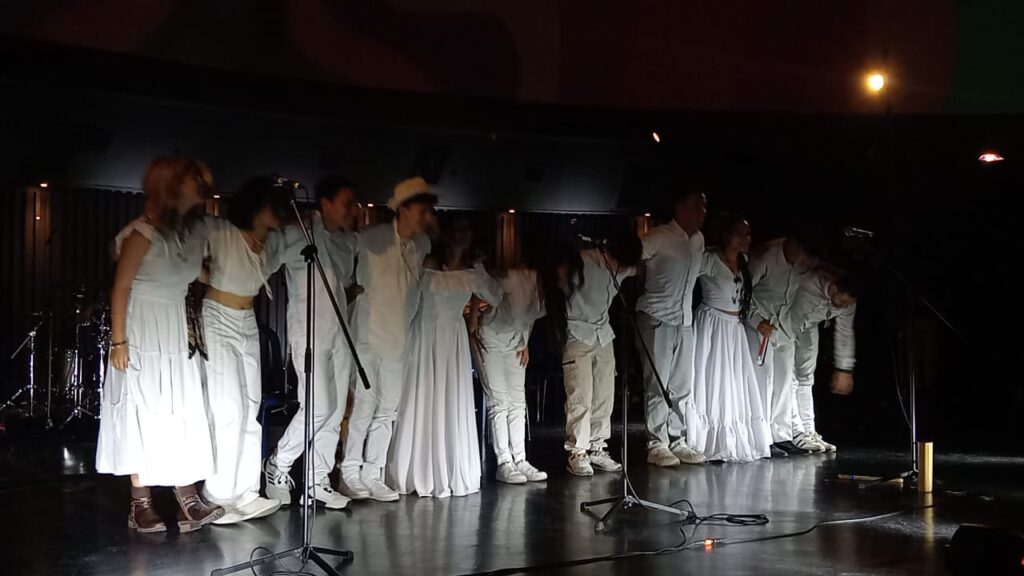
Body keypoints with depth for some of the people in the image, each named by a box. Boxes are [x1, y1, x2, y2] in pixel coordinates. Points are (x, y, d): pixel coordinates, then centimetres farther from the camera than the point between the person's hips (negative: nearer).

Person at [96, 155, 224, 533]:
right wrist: (118, 342, -17)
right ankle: (140, 504, 6)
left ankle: (187, 500, 5)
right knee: (143, 413, -2)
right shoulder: (144, 233, -14)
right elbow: (121, 287, -14)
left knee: (183, 415, 3)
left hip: (177, 334, 7)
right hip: (143, 333, -7)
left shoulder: (193, 230, 7)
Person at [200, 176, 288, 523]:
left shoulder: (268, 245, 8)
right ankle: (218, 498, -3)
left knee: (250, 410, 5)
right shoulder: (217, 231, -12)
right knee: (227, 410, -11)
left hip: (247, 326, 7)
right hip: (217, 322, -7)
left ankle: (245, 493, 10)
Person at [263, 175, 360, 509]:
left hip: (340, 331, 7)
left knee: (336, 409, 5)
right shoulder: (296, 235, -8)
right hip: (309, 332, -7)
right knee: (319, 407, -12)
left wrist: (359, 291, 9)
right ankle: (278, 466, 9)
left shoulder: (349, 240, 13)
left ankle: (318, 481, 13)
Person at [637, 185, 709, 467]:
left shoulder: (699, 240, 12)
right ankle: (656, 445, 1)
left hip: (685, 320, 7)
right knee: (657, 385, -4)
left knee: (682, 386, 8)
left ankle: (677, 441, 16)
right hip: (657, 319, -7)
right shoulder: (659, 238, -11)